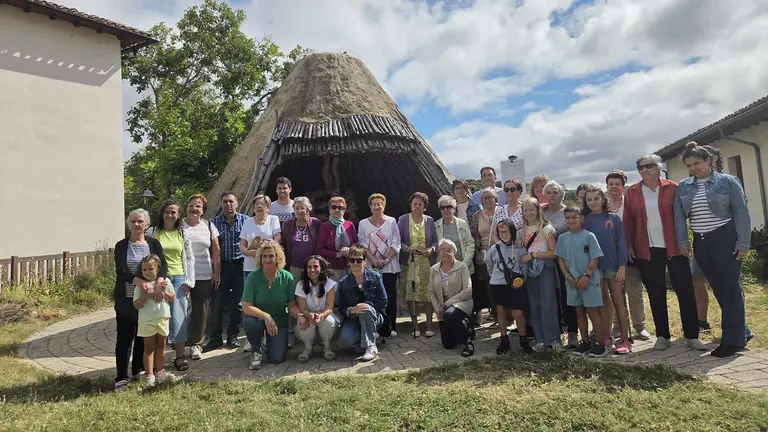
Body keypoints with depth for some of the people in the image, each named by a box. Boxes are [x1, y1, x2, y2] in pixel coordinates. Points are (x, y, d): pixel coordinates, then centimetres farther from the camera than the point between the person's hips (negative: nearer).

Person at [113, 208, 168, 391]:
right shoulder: (121, 246, 0)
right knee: (124, 337, 1)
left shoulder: (154, 244, 5)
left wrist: (160, 278, -28)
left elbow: (163, 264, -6)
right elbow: (121, 271, -12)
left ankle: (139, 369, 27)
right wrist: (139, 281, -29)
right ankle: (121, 377, 7)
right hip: (126, 298, -2)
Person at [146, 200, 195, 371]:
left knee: (178, 318, 2)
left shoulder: (183, 234, 8)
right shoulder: (152, 232, 3)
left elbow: (189, 259, 9)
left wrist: (189, 281, 2)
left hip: (178, 279, 1)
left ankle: (179, 357, 10)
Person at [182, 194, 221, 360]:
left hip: (205, 276, 2)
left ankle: (196, 343, 16)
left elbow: (216, 251, 8)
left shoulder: (209, 226, 8)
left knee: (201, 310, 4)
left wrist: (217, 272, 4)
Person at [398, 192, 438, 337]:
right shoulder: (403, 220, 4)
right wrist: (407, 248, -17)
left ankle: (429, 325, 8)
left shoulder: (430, 220, 9)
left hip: (427, 262, 1)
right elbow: (398, 241, 1)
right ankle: (415, 325, 11)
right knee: (411, 294, 0)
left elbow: (435, 241, 9)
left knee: (428, 293, -2)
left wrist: (431, 249, -12)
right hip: (409, 262, -1)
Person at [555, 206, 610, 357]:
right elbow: (560, 259, 6)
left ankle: (600, 344, 9)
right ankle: (585, 342, 24)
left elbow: (595, 258, -8)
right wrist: (568, 276, -5)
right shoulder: (563, 238, 5)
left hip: (589, 281, -4)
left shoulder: (589, 236, -6)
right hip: (572, 281, 4)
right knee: (579, 312, 13)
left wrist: (586, 276, -16)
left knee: (593, 311, -1)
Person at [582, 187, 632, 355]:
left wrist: (622, 266, -9)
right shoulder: (584, 221, 3)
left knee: (617, 300, 3)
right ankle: (606, 338, 16)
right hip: (594, 267, 2)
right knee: (603, 302, 8)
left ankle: (624, 339, 8)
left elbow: (621, 243, -2)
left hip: (612, 265, -1)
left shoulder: (613, 219, -1)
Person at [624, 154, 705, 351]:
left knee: (685, 290, 1)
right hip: (647, 250, 1)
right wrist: (629, 245, -1)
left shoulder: (672, 188, 2)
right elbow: (628, 221, 5)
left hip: (673, 247, 0)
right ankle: (662, 336, 15)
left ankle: (691, 335, 11)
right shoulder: (632, 192, 4)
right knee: (656, 293, 6)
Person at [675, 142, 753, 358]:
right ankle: (741, 331, 24)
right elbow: (679, 215, 7)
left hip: (726, 239, -4)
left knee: (730, 287, -3)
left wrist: (743, 243, -10)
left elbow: (741, 212, -6)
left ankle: (733, 339, 3)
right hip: (701, 243, 5)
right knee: (719, 289, 10)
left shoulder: (727, 181, -4)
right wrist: (682, 241, 0)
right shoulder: (683, 187, 7)